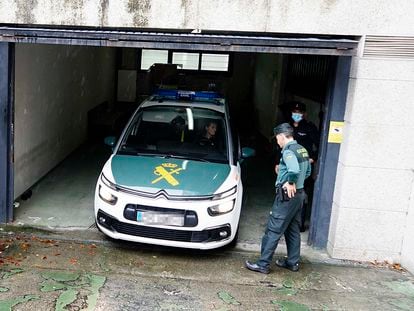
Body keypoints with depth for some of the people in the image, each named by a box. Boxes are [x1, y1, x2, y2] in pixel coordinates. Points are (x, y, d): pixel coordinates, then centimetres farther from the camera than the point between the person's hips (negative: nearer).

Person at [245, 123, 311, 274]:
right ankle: (293, 262, 25)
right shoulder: (302, 149, 12)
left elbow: (294, 170, -35)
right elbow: (307, 172, 20)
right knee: (293, 230, 17)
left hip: (287, 195, -9)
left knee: (273, 230, -5)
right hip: (299, 194, 9)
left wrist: (290, 183, -19)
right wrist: (297, 182, 11)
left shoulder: (288, 151, -17)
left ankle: (263, 264, -1)